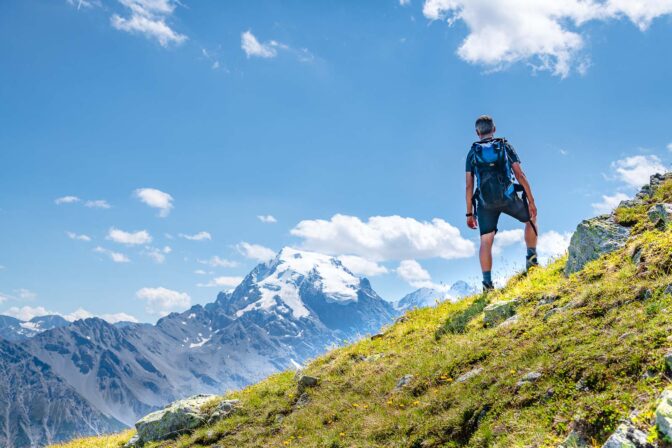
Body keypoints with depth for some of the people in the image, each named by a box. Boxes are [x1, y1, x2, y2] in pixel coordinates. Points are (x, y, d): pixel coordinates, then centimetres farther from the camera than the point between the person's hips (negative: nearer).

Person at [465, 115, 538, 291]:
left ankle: (487, 282, -7)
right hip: (507, 197, 0)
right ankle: (531, 258, 18)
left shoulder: (472, 153, 11)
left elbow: (469, 186, 6)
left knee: (486, 242, 1)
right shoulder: (505, 146, 9)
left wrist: (469, 213, 10)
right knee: (531, 219, 26)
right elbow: (520, 175, 1)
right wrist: (531, 201, 5)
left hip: (485, 202, 1)